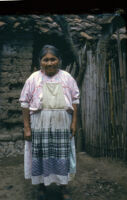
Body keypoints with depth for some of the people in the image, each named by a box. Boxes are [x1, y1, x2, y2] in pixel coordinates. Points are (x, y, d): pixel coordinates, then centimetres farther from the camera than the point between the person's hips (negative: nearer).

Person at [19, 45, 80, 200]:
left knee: (62, 156, 8)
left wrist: (74, 122, 1)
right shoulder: (33, 78, -1)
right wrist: (27, 127, -4)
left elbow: (75, 100, 7)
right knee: (41, 156, 7)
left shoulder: (67, 78, 3)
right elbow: (25, 103, -1)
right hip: (40, 125, 0)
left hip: (62, 125, 1)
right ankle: (43, 187, 28)